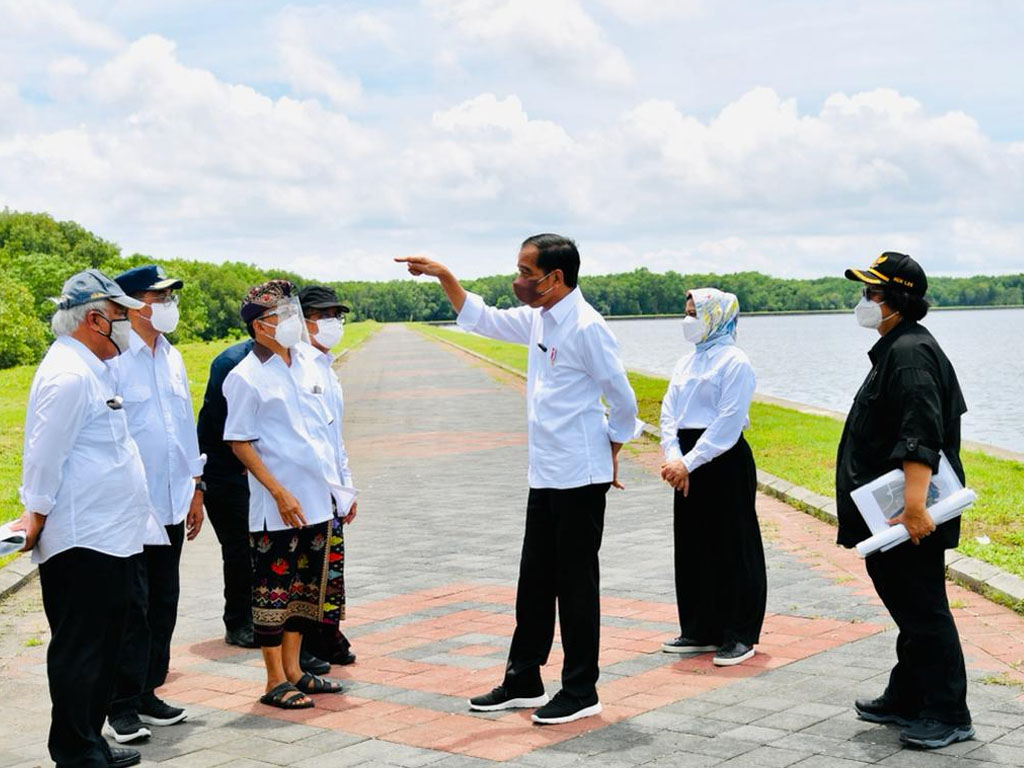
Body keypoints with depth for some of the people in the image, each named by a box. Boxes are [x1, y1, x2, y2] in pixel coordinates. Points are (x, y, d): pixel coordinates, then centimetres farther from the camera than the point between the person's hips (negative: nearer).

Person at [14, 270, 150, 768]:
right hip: (81, 542, -10)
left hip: (104, 539, 10)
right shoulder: (69, 376, -16)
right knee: (79, 651, -2)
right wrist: (37, 518, -10)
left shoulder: (90, 369, 17)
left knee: (102, 647, 16)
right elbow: (45, 456, -17)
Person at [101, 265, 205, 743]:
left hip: (171, 504, 7)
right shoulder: (114, 359, -12)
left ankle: (148, 694, 24)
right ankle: (122, 708, 8)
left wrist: (195, 488, 18)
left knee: (163, 604, 13)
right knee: (131, 608, -2)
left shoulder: (172, 358, 12)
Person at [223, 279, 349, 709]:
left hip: (318, 500, 7)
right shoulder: (247, 378, -11)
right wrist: (280, 493, -16)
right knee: (273, 590, 2)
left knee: (305, 587, 14)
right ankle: (275, 681, 11)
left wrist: (336, 485, 13)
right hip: (278, 507, -7)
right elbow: (239, 443, -11)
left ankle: (293, 670, 26)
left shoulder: (307, 363, 10)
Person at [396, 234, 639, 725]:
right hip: (545, 476, 9)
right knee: (535, 580, 14)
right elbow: (481, 320, 23)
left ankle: (581, 692, 10)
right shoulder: (537, 320, 8)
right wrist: (443, 276, 14)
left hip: (579, 477, -8)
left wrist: (610, 456, 1)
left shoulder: (585, 328, -17)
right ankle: (523, 681, 25)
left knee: (576, 583, 0)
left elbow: (623, 400, -12)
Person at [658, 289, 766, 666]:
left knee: (732, 548, -1)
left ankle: (739, 635, 7)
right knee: (692, 547, 11)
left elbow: (727, 423, -17)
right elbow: (669, 412, 7)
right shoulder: (687, 362, 13)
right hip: (689, 465, 8)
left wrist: (689, 463, -20)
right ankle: (700, 631, 22)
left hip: (725, 462, -8)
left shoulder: (734, 362, -10)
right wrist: (673, 458, -9)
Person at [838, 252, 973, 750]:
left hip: (909, 516, -11)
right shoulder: (897, 349, 17)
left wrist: (914, 504, -36)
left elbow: (921, 438, -29)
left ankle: (949, 715, 4)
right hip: (889, 514, 11)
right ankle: (906, 700, 29)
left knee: (923, 611, -4)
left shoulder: (910, 353, -18)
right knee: (907, 607, 18)